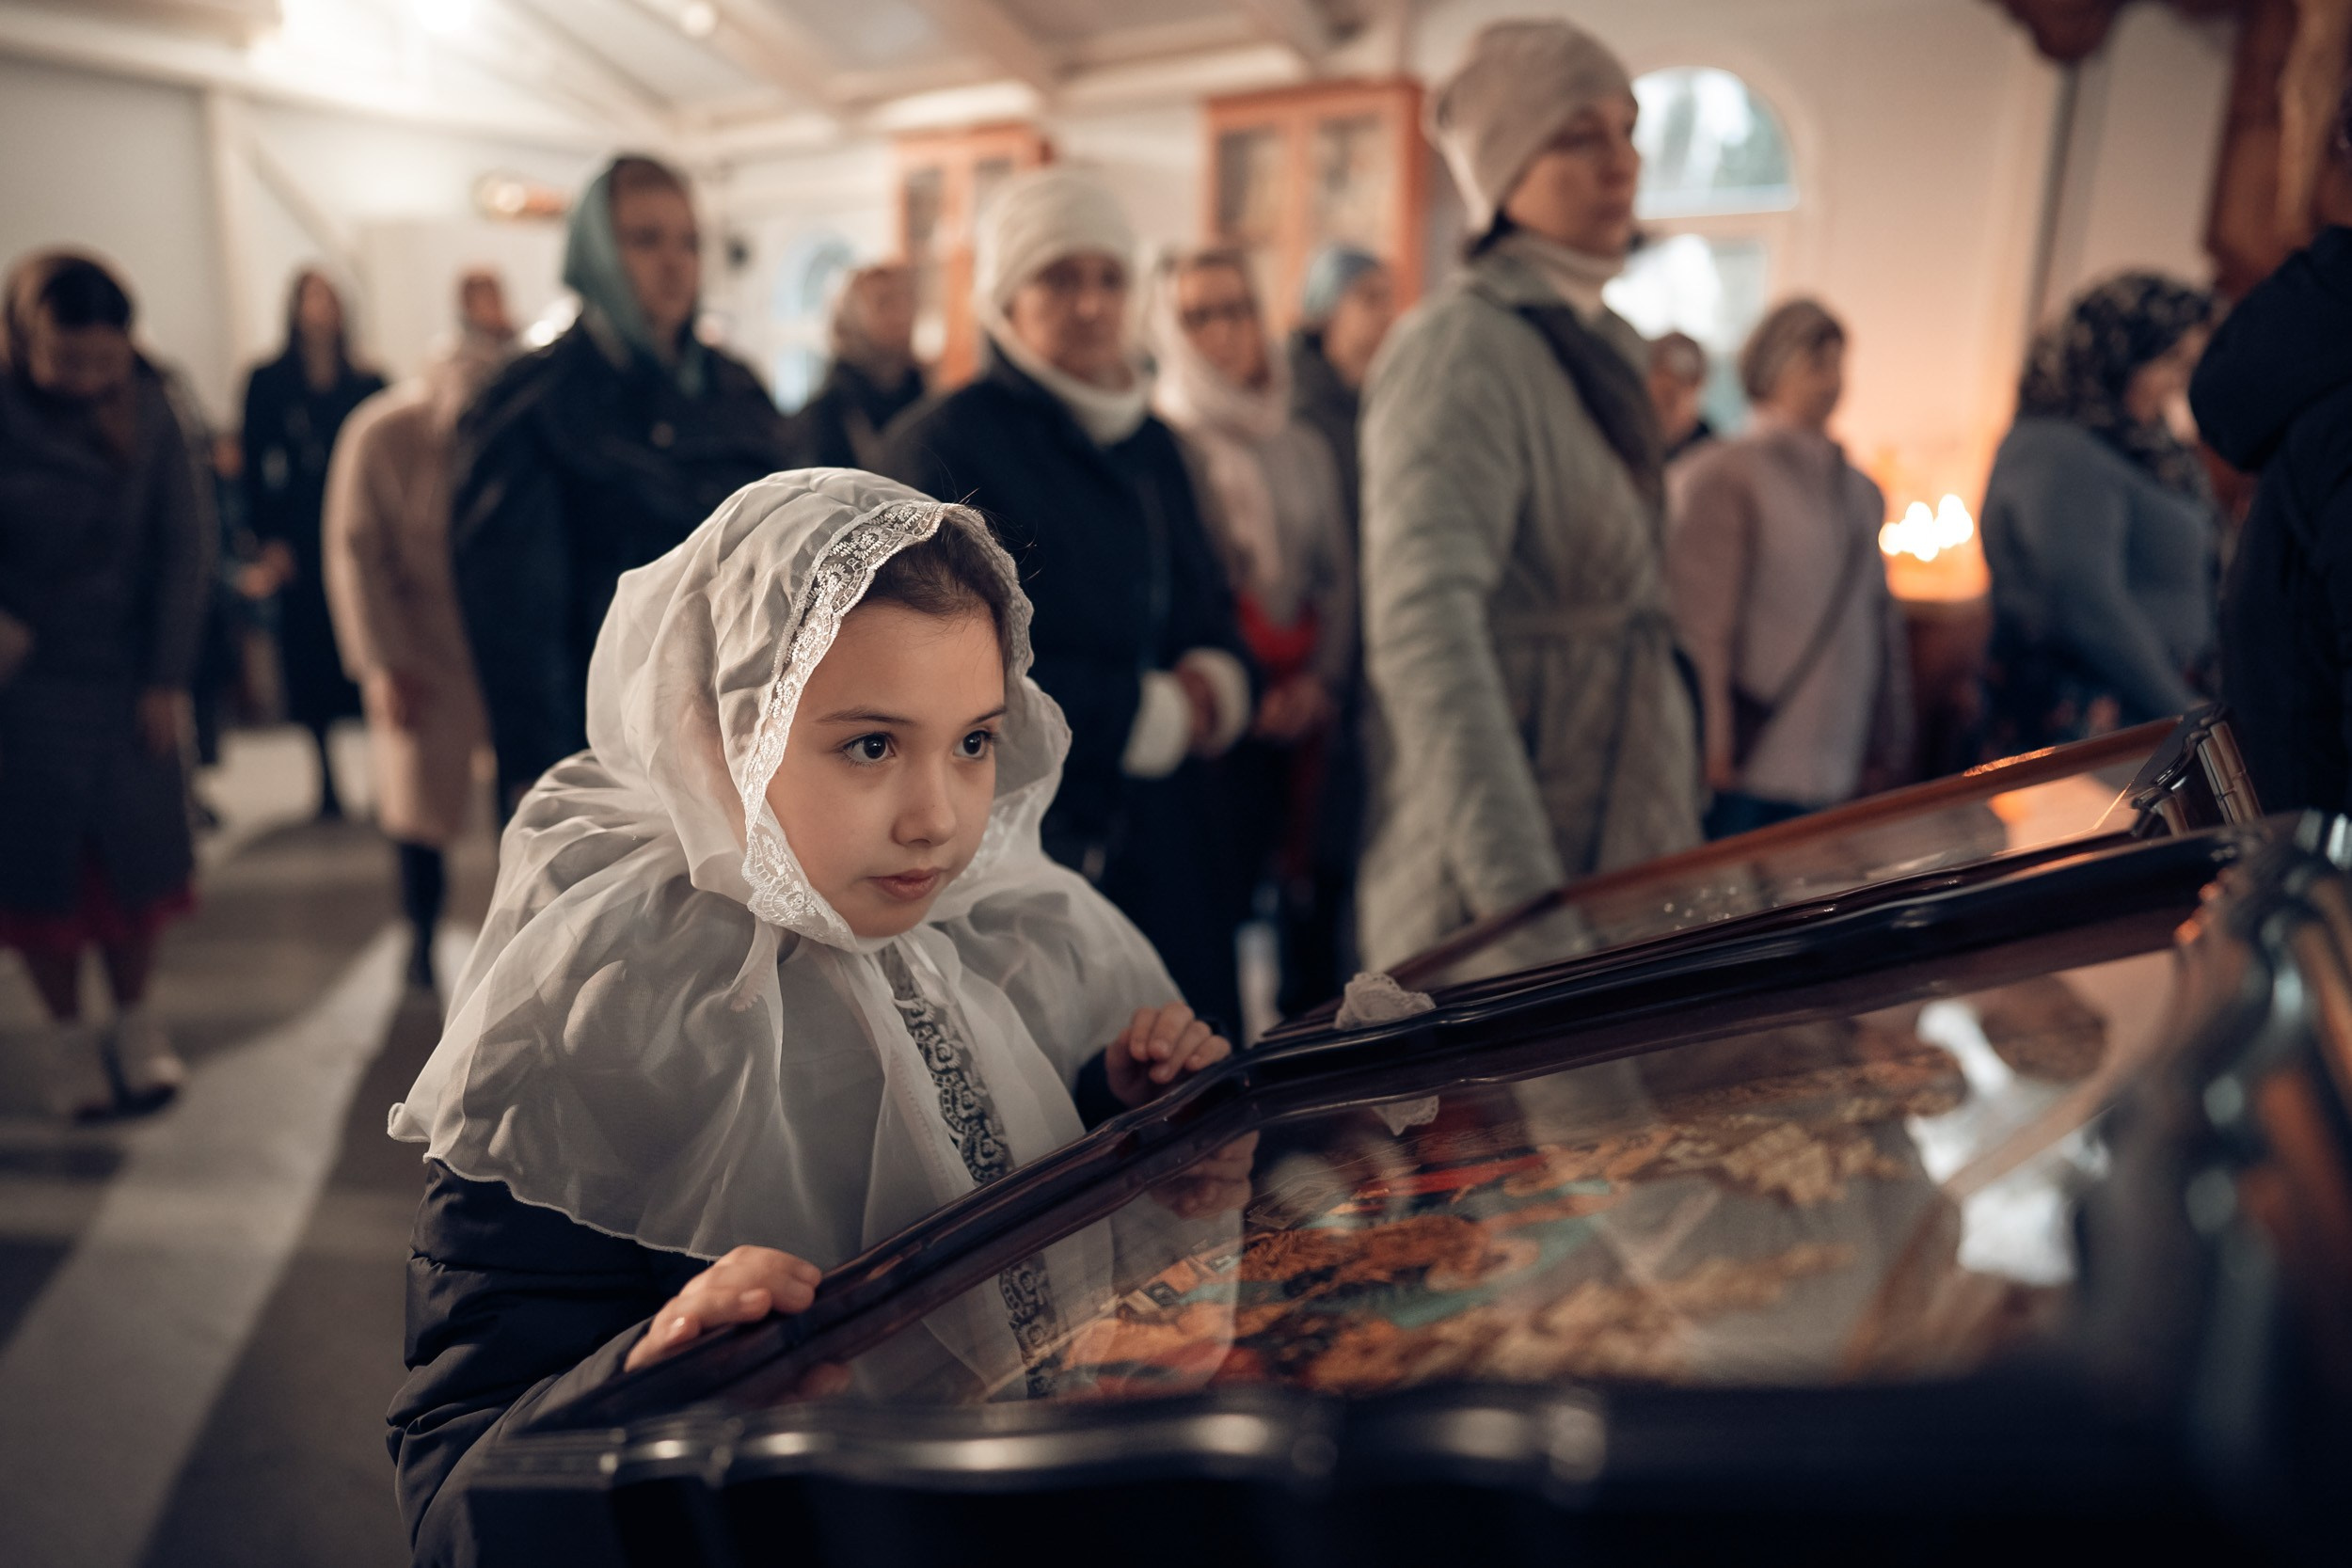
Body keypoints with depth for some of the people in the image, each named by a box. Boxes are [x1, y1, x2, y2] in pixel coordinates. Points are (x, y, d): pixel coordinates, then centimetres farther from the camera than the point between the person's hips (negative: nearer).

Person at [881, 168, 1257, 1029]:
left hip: (1168, 853, 7)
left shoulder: (1151, 444, 16)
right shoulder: (944, 442, -8)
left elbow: (1211, 613, 19)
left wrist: (1216, 682, -5)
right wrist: (1150, 712, -9)